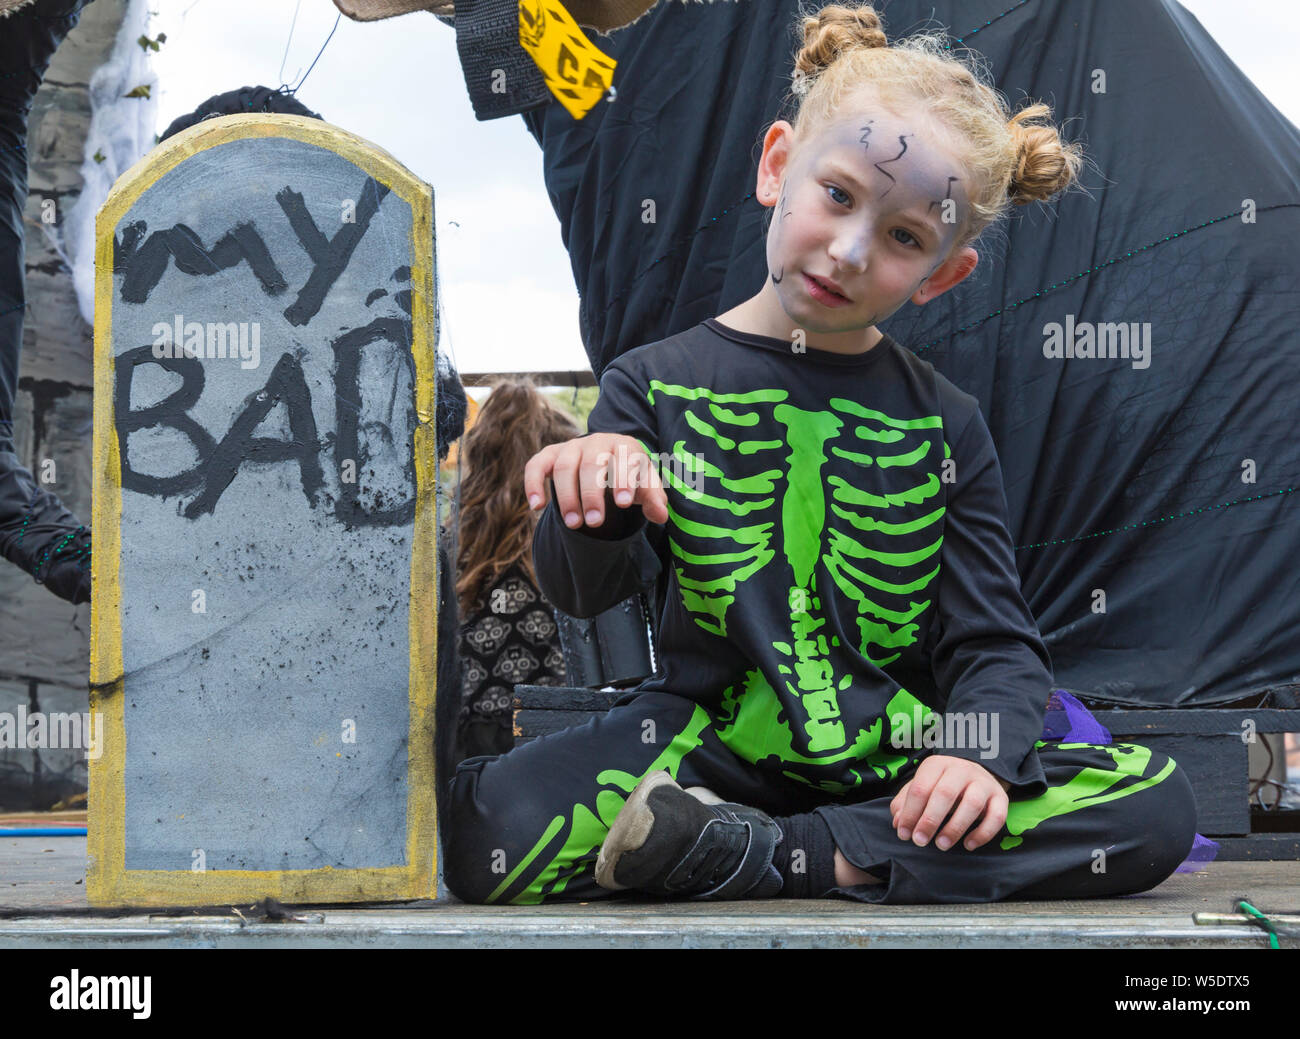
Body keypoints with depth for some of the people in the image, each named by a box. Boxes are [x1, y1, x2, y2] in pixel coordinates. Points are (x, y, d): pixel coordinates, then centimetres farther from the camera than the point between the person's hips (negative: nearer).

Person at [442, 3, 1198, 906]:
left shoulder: (946, 424, 7)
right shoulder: (661, 384, 4)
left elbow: (995, 639, 3)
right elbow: (589, 591, -5)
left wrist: (980, 752, -18)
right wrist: (596, 517, -29)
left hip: (894, 755, 2)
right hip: (708, 741, -2)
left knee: (1156, 809, -23)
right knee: (487, 833, -29)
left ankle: (758, 854, -22)